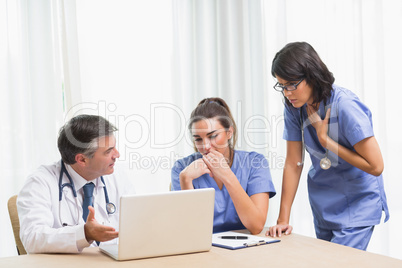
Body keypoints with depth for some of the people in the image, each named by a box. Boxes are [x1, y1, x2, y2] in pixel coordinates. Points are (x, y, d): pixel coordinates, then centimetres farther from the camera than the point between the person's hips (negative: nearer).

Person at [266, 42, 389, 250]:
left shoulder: (345, 106, -23)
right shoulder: (294, 107, -5)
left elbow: (376, 166, -22)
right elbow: (293, 163, -1)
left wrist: (325, 139, -20)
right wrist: (283, 220, -4)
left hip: (357, 203, -6)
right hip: (323, 204, 6)